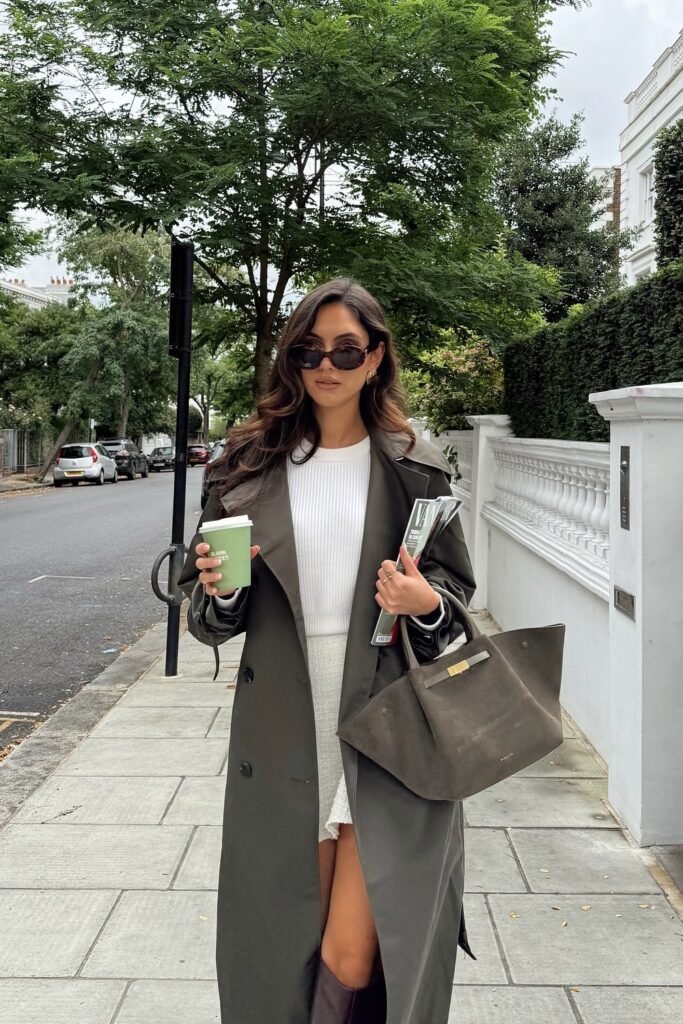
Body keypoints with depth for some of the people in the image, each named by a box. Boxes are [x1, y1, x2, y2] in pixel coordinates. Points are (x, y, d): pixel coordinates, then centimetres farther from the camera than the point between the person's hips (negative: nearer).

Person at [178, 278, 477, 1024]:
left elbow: (456, 593, 8)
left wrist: (426, 604, -14)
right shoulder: (248, 464, 4)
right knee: (286, 942, 13)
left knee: (354, 958, -3)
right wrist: (219, 589, -14)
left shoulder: (415, 468, 1)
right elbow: (210, 619, 8)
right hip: (283, 737, 2)